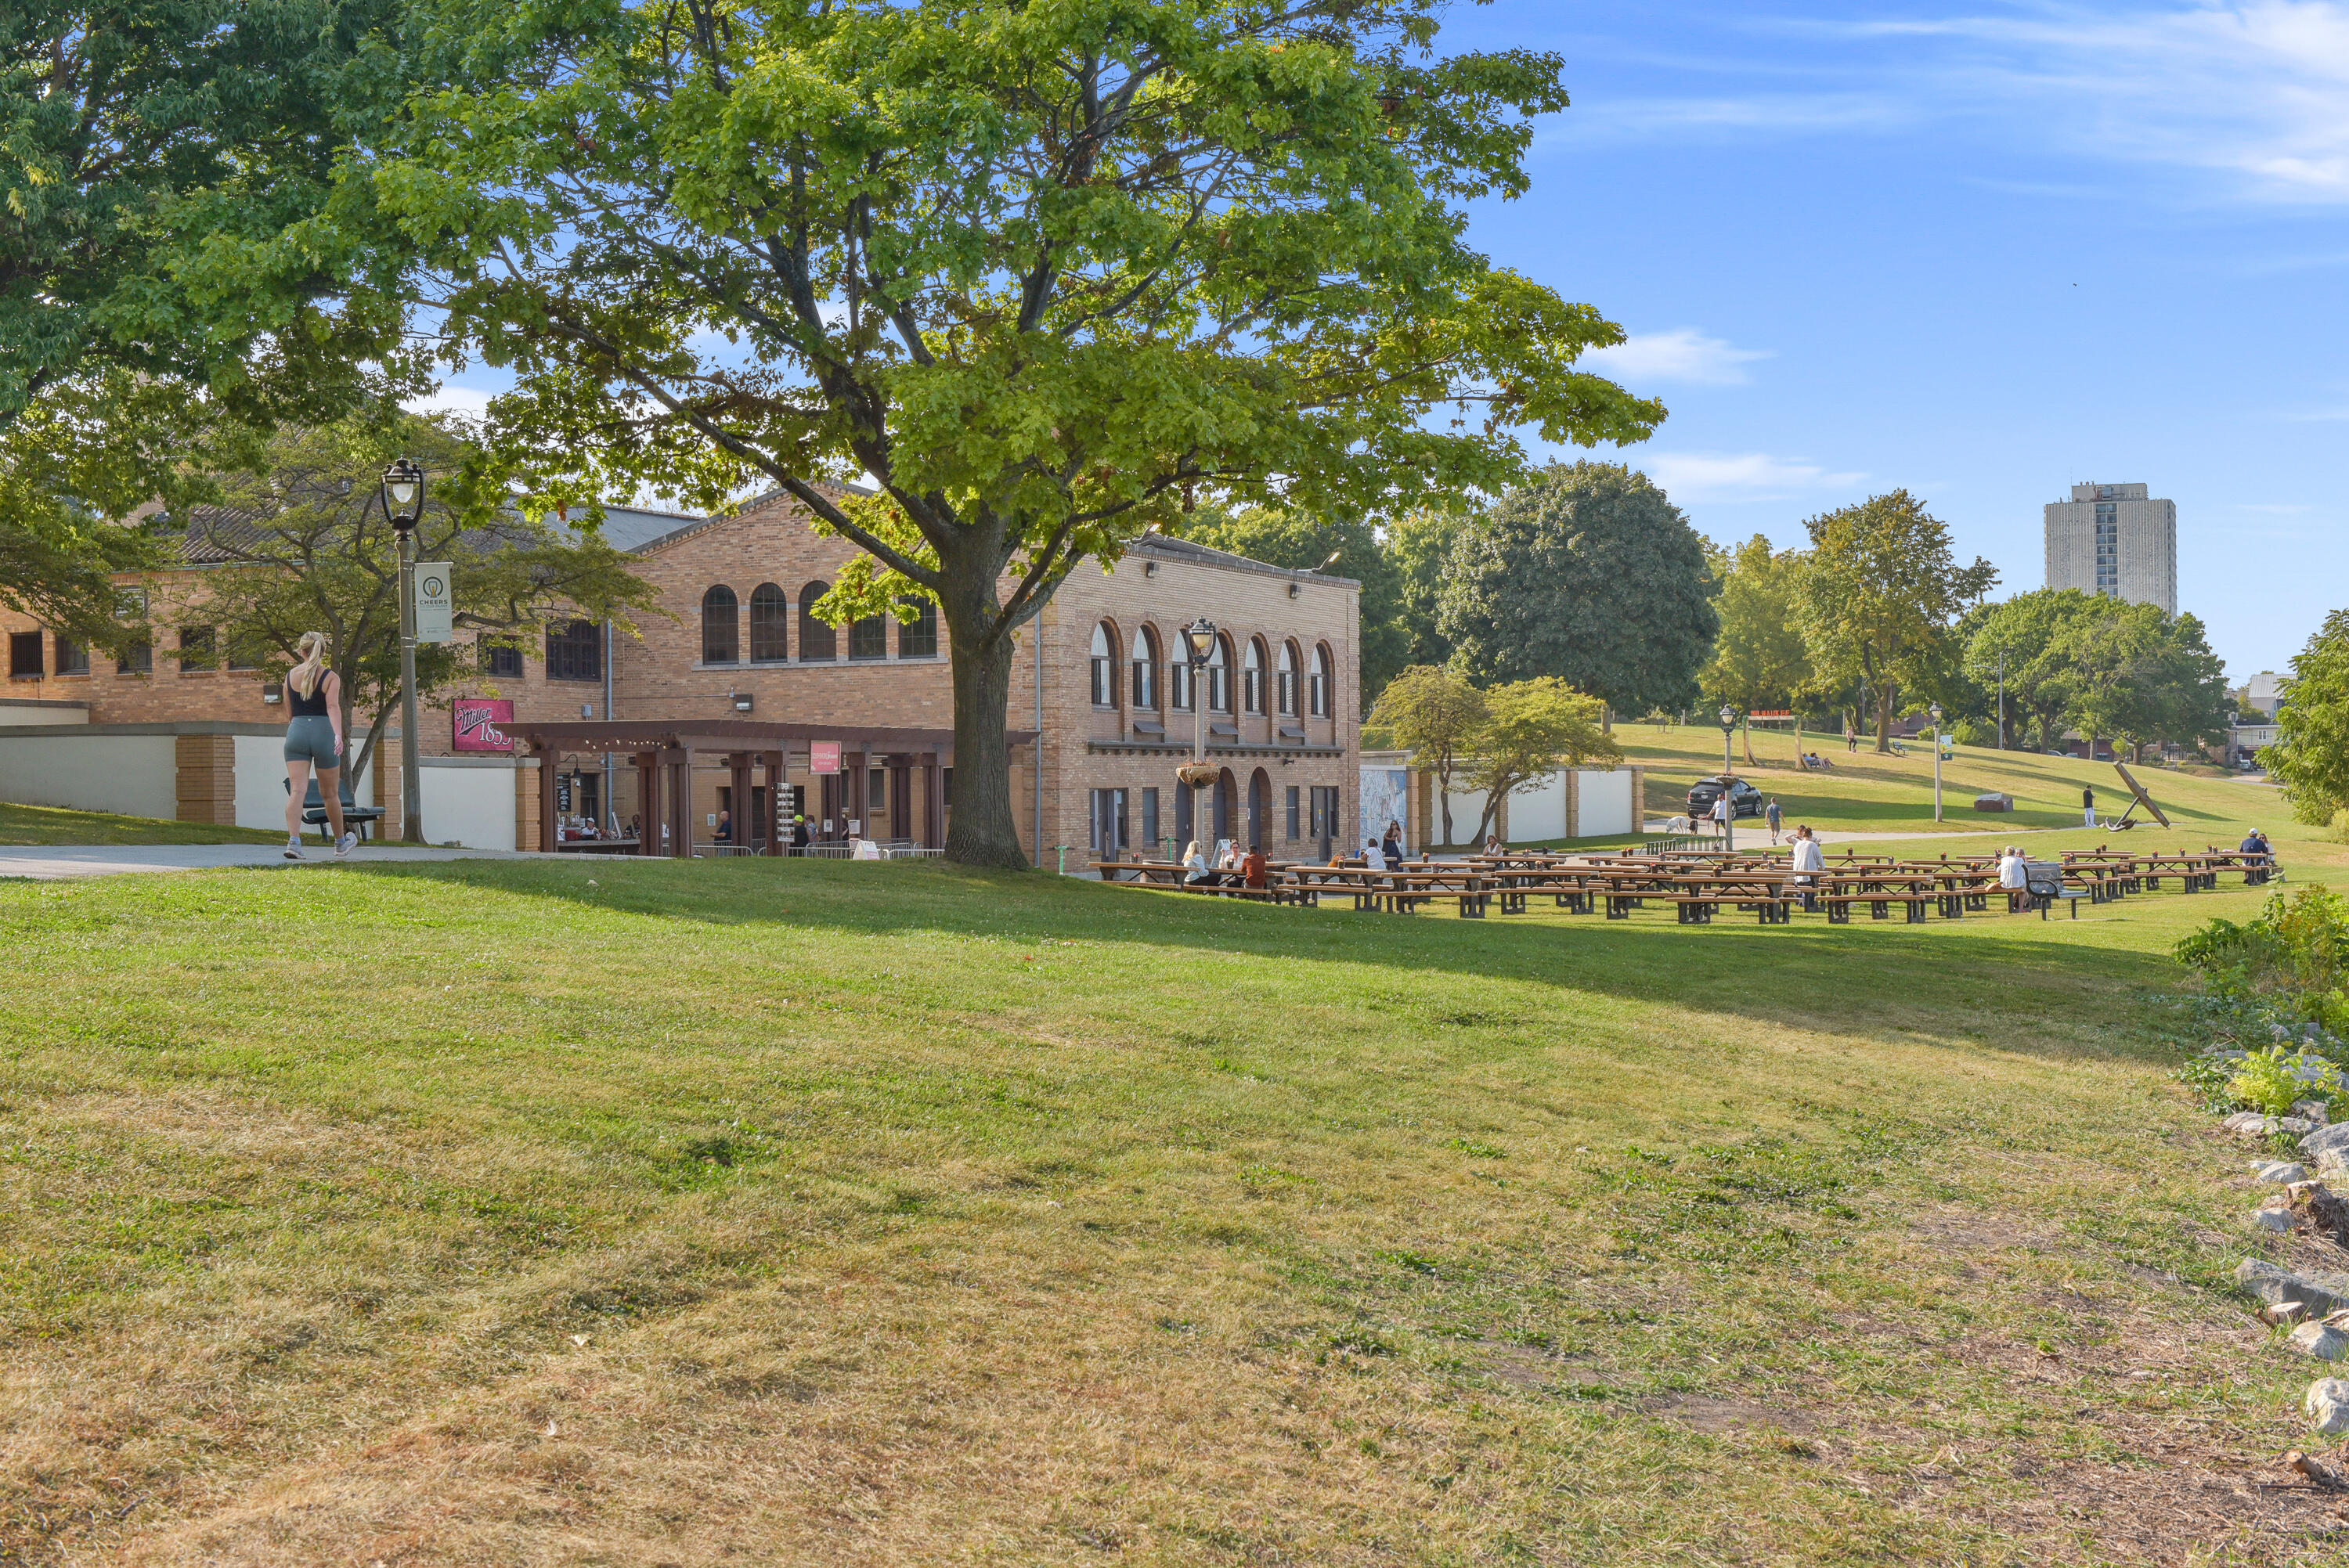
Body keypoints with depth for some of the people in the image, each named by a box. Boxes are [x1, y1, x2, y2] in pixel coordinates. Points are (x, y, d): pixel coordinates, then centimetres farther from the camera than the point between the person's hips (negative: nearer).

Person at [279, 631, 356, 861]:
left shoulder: (290, 675, 10)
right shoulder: (331, 677, 0)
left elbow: (288, 714, 18)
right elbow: (333, 707, -16)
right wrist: (338, 735, -27)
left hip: (296, 731, 2)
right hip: (323, 731, -2)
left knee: (297, 790, -6)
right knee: (330, 794, 12)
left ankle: (293, 840, -24)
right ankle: (341, 843, 29)